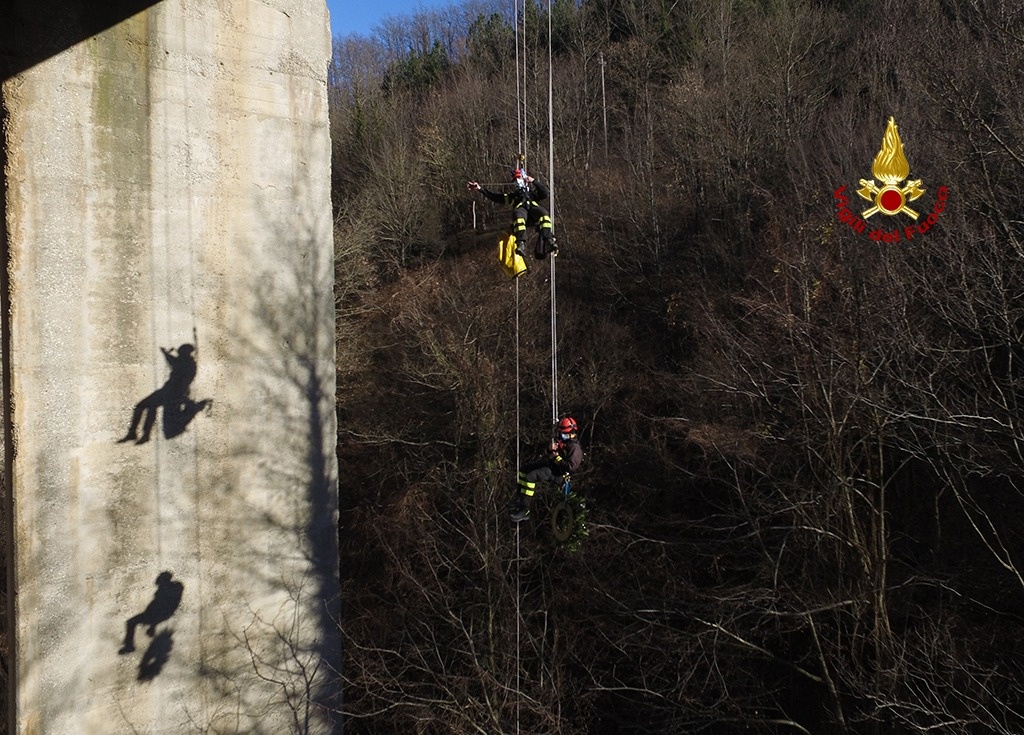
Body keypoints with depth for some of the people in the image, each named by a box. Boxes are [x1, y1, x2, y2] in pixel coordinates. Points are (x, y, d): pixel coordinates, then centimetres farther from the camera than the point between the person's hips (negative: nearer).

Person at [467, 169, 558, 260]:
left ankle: (549, 240, -53)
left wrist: (534, 181, 17)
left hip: (534, 208, 0)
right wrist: (480, 188, 28)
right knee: (518, 214, -40)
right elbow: (495, 196, 35)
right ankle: (521, 244, -57)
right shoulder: (514, 195, 43)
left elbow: (545, 194, 20)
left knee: (543, 212, -37)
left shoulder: (533, 192, 41)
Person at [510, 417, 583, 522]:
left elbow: (571, 467, -28)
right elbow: (551, 454, 21)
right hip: (550, 464, 11)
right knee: (523, 470, 13)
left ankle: (525, 510, -22)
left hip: (557, 473, -11)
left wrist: (556, 457, -21)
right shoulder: (562, 441, 10)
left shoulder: (575, 447, -19)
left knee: (530, 477, -27)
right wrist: (551, 448, -4)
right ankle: (520, 499, 21)